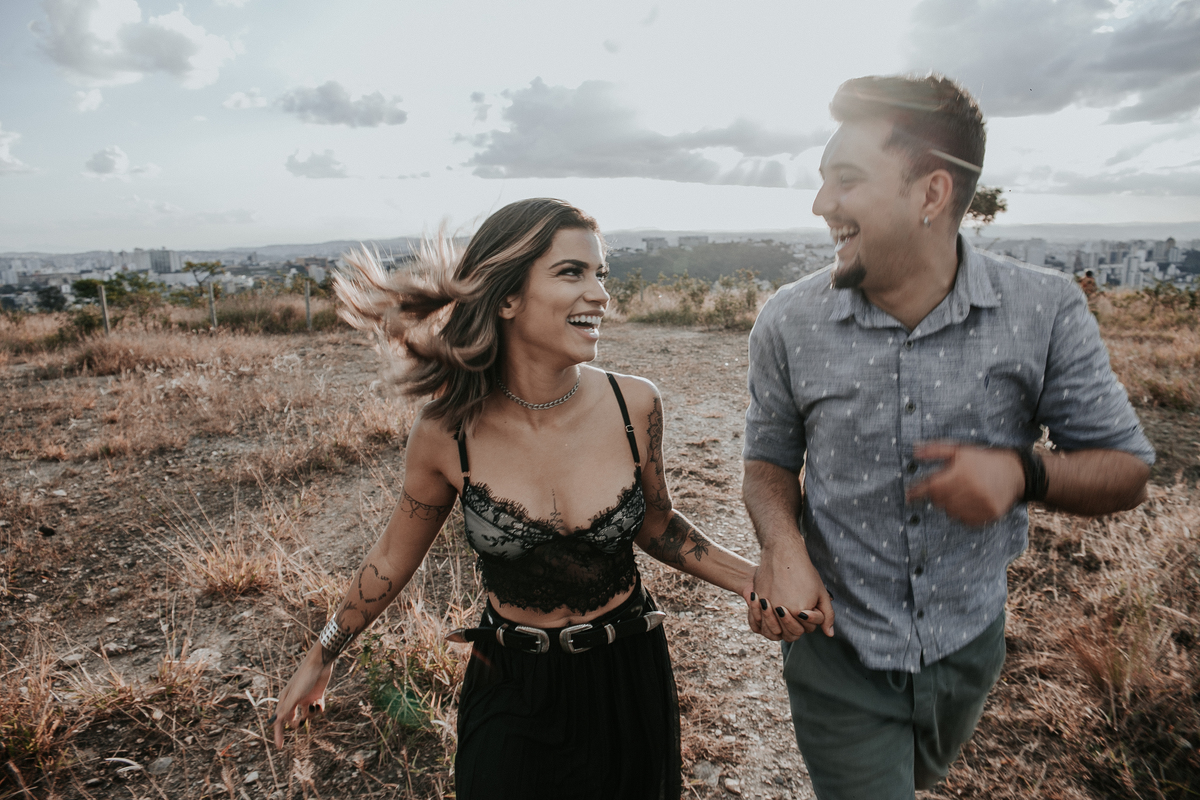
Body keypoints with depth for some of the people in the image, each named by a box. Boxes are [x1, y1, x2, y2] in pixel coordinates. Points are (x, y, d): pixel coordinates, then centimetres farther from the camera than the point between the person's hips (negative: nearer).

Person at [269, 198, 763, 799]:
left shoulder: (633, 406, -15)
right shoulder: (447, 432, -18)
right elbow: (393, 557, -1)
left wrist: (754, 581, -6)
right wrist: (319, 660, 9)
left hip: (628, 680, 2)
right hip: (513, 690, -2)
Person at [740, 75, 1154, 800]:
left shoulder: (1046, 312, -15)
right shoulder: (788, 323, -14)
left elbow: (1127, 471, -6)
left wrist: (1024, 472, -27)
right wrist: (782, 546, -21)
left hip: (969, 648, 3)